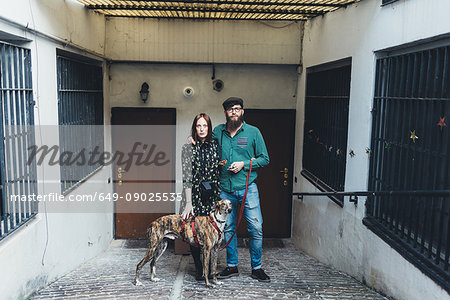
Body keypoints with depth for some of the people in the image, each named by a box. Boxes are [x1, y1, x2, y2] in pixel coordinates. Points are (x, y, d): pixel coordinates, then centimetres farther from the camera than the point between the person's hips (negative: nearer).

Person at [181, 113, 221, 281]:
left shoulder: (216, 146, 6)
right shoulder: (188, 148, -2)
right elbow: (186, 177, -10)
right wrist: (188, 203, -17)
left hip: (213, 195, 2)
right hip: (195, 195, -2)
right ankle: (198, 269, 20)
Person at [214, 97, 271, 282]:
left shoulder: (253, 132, -1)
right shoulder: (218, 131, 6)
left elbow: (264, 159, 1)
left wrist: (243, 164, -11)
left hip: (248, 188, -2)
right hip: (225, 189, 2)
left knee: (256, 228, -1)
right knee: (228, 228, 10)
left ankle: (257, 268, 15)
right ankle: (232, 266, 24)